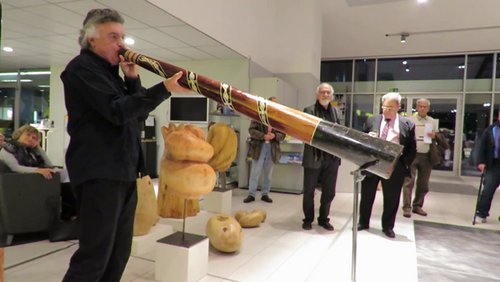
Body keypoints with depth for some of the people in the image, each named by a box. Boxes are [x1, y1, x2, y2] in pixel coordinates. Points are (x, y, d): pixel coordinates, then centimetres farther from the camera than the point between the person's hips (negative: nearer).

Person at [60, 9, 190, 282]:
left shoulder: (109, 71, 21)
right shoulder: (82, 67, -6)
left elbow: (138, 114, 14)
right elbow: (117, 110, -21)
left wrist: (132, 79, 2)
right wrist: (164, 88, -26)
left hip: (123, 171, 9)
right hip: (100, 173, -9)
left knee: (119, 253, 13)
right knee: (95, 256, -7)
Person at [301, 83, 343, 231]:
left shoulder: (337, 112, 13)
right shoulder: (309, 110, -1)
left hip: (332, 158, 4)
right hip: (313, 157, -4)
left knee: (329, 192, 12)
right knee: (309, 191, 8)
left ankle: (323, 219, 29)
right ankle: (308, 219, 25)